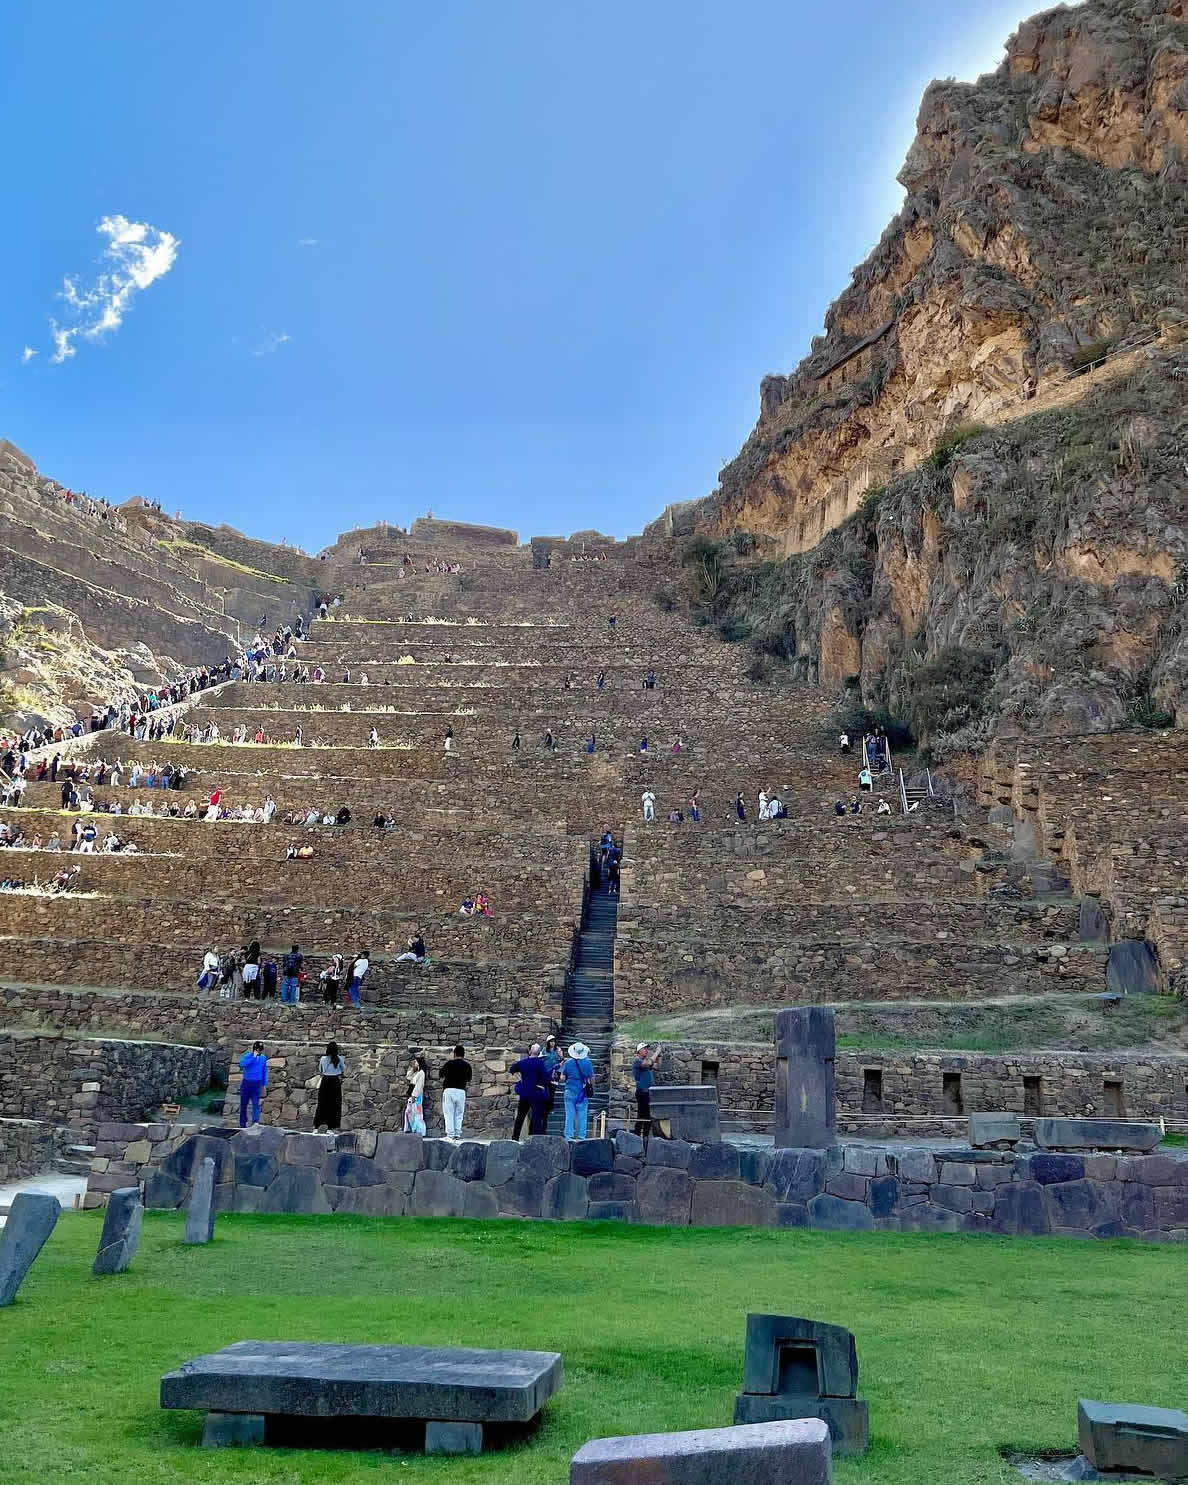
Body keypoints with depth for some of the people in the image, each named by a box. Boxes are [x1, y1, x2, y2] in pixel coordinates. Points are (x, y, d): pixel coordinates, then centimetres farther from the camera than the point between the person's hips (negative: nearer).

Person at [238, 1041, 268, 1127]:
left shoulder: (263, 1058, 3)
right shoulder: (247, 1056, -6)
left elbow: (264, 1071, 11)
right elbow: (242, 1064, -28)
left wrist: (264, 1084, 10)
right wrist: (253, 1057, -25)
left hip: (257, 1084, 0)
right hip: (246, 1083, 0)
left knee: (255, 1104, -11)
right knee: (243, 1104, 8)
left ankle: (256, 1122, -17)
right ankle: (243, 1123, 21)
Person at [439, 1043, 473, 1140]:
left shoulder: (449, 1063, -4)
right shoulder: (467, 1066, 3)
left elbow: (441, 1075, 7)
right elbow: (469, 1079, 13)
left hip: (449, 1090, -2)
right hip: (461, 1091, 2)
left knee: (448, 1114, 1)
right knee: (459, 1114, 9)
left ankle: (450, 1134, -4)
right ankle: (457, 1134, 5)